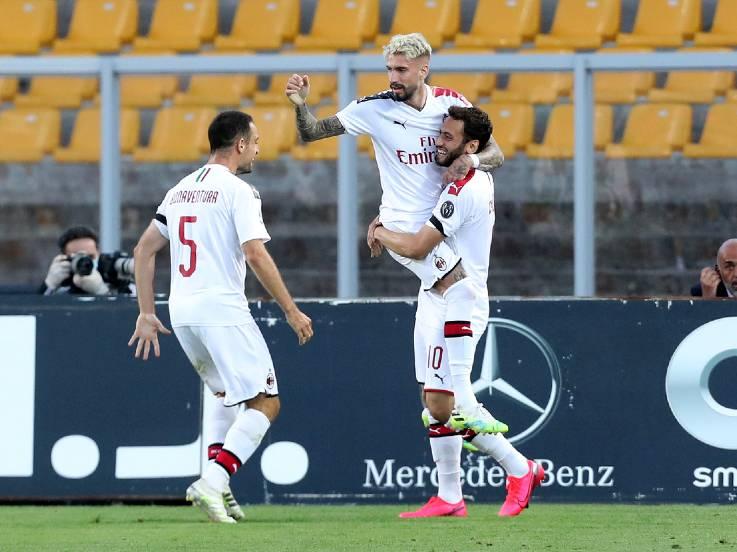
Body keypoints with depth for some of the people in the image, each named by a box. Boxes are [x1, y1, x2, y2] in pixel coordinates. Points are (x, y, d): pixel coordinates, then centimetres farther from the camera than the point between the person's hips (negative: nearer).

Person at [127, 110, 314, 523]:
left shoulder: (180, 190, 16)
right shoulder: (238, 191, -7)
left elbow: (144, 250, 17)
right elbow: (256, 256, -16)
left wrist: (147, 314, 19)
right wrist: (292, 311, -11)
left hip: (181, 311, 8)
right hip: (221, 308, -8)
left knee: (228, 393, 26)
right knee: (265, 403, -5)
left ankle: (218, 491, 15)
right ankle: (213, 482, -22)